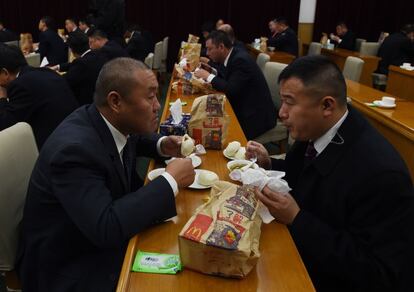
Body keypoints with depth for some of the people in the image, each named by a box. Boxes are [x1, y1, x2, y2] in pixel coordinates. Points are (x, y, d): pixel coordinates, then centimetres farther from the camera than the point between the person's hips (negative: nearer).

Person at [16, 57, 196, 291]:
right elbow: (105, 229, -36)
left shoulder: (110, 122, -7)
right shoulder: (74, 149, -31)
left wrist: (161, 145, -4)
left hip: (104, 234, 8)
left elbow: (133, 138, 17)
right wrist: (171, 181, -29)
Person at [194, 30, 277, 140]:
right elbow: (223, 80, 11)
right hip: (243, 109, 8)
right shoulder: (232, 57, 6)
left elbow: (231, 90, -26)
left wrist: (208, 76, -16)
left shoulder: (241, 60, -19)